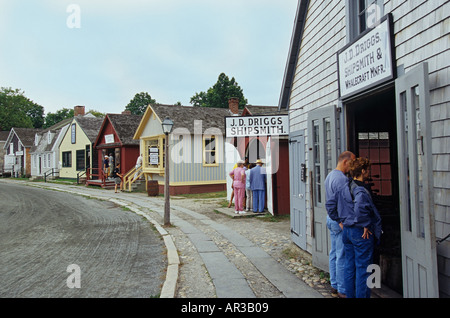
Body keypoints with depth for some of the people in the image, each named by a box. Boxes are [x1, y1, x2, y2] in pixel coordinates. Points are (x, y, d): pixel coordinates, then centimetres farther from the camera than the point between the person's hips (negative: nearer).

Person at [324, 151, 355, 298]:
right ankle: (342, 290, 8)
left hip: (331, 219, 10)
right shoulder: (342, 179, -19)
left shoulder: (330, 176, 13)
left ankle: (335, 285, 27)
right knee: (342, 256, -1)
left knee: (334, 253, 16)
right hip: (341, 222, -10)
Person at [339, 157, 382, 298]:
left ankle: (350, 294, 26)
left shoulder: (345, 188, 7)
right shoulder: (361, 191, -20)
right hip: (361, 233, -8)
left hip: (347, 230, 8)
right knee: (363, 268, 3)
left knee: (349, 266, 16)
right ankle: (362, 295, 12)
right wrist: (366, 225, -22)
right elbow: (359, 210, -35)